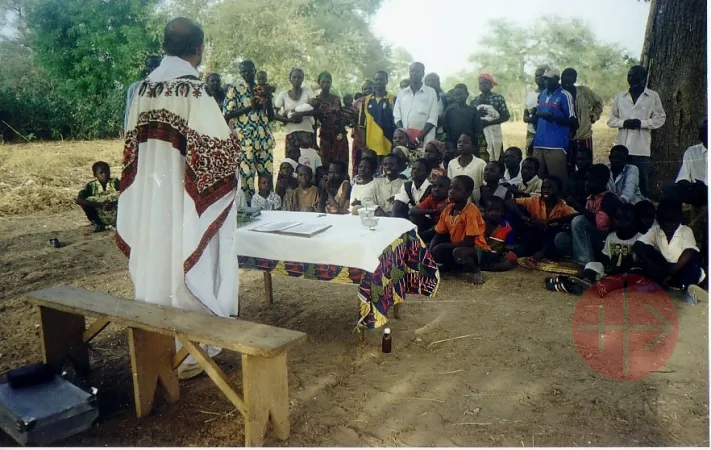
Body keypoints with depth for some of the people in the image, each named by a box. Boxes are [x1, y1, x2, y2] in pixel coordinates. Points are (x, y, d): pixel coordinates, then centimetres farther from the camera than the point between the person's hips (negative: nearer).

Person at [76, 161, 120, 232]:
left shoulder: (115, 182, -8)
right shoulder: (91, 185, -8)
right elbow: (78, 200, -21)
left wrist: (113, 203, -37)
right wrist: (98, 204, -32)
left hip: (116, 217, -1)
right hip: (100, 219, 1)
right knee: (84, 202, -18)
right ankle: (98, 224, 0)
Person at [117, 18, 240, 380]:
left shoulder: (143, 91, 5)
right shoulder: (195, 93, -16)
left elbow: (133, 151, 11)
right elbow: (223, 151, -16)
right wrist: (233, 147, 4)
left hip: (148, 199, 7)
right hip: (186, 201, -7)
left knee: (156, 268, 16)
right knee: (184, 270, 3)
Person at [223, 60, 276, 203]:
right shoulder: (234, 90, 1)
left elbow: (270, 115, 15)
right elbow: (226, 115, -6)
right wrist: (249, 107, -13)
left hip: (264, 138, 5)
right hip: (245, 139, -4)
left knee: (266, 173, 6)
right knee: (246, 175, -5)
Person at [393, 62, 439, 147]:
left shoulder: (431, 92, 6)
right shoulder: (402, 93, 14)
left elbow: (432, 119, -1)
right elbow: (397, 116, 10)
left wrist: (420, 137, -13)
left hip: (424, 140, -2)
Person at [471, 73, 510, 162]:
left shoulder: (499, 98, 3)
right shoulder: (475, 100, 12)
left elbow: (506, 116, -3)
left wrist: (489, 122, -14)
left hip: (493, 133, -2)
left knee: (494, 160, -3)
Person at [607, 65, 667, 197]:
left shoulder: (653, 96, 3)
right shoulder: (620, 97, 10)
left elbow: (660, 118, 3)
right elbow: (611, 120, 11)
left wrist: (641, 123, -13)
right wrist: (623, 122, -9)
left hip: (642, 147, -2)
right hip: (623, 146, 2)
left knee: (642, 180, 1)